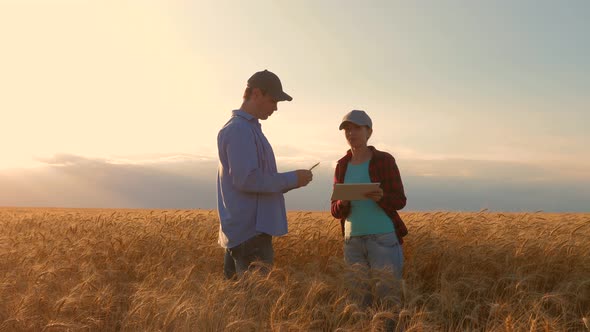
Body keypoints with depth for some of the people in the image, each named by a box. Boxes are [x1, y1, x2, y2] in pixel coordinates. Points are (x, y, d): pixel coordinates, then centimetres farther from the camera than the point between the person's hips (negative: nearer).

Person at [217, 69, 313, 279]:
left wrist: (291, 181, 9)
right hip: (249, 231, -10)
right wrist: (292, 179, -12)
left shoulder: (250, 129, 19)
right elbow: (246, 180, -21)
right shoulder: (239, 129, -13)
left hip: (254, 229, 10)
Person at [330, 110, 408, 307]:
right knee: (358, 297, 6)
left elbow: (400, 201, -1)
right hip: (353, 239, 4)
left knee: (388, 293, -4)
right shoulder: (342, 166, 10)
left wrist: (381, 197, -22)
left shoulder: (384, 160, 0)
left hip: (384, 238, -4)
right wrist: (343, 202, -14)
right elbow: (335, 211, 9)